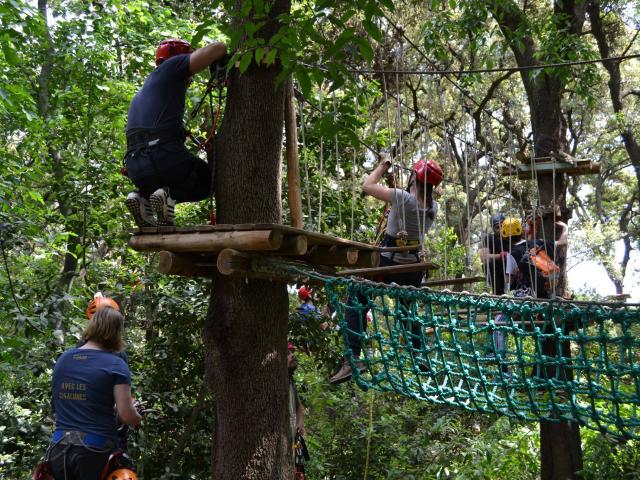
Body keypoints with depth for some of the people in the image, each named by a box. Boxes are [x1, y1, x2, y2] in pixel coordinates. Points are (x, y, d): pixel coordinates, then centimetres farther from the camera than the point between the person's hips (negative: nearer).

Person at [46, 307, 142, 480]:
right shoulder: (115, 365, -9)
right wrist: (137, 417, 9)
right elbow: (126, 415, -13)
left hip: (59, 448, 5)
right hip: (95, 449, -5)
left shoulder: (62, 359, 7)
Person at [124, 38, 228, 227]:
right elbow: (217, 48, 0)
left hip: (137, 170, 6)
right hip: (165, 158, -6)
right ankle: (169, 196, -8)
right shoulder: (171, 67, 9)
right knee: (209, 181, 19)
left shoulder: (141, 94, 31)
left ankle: (141, 197, 4)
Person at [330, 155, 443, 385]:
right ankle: (420, 359, 24)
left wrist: (383, 167, 6)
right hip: (412, 264, 6)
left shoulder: (403, 198, -18)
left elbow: (367, 185, -8)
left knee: (355, 305, 0)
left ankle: (351, 360, -13)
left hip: (387, 262, -6)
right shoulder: (432, 207, -1)